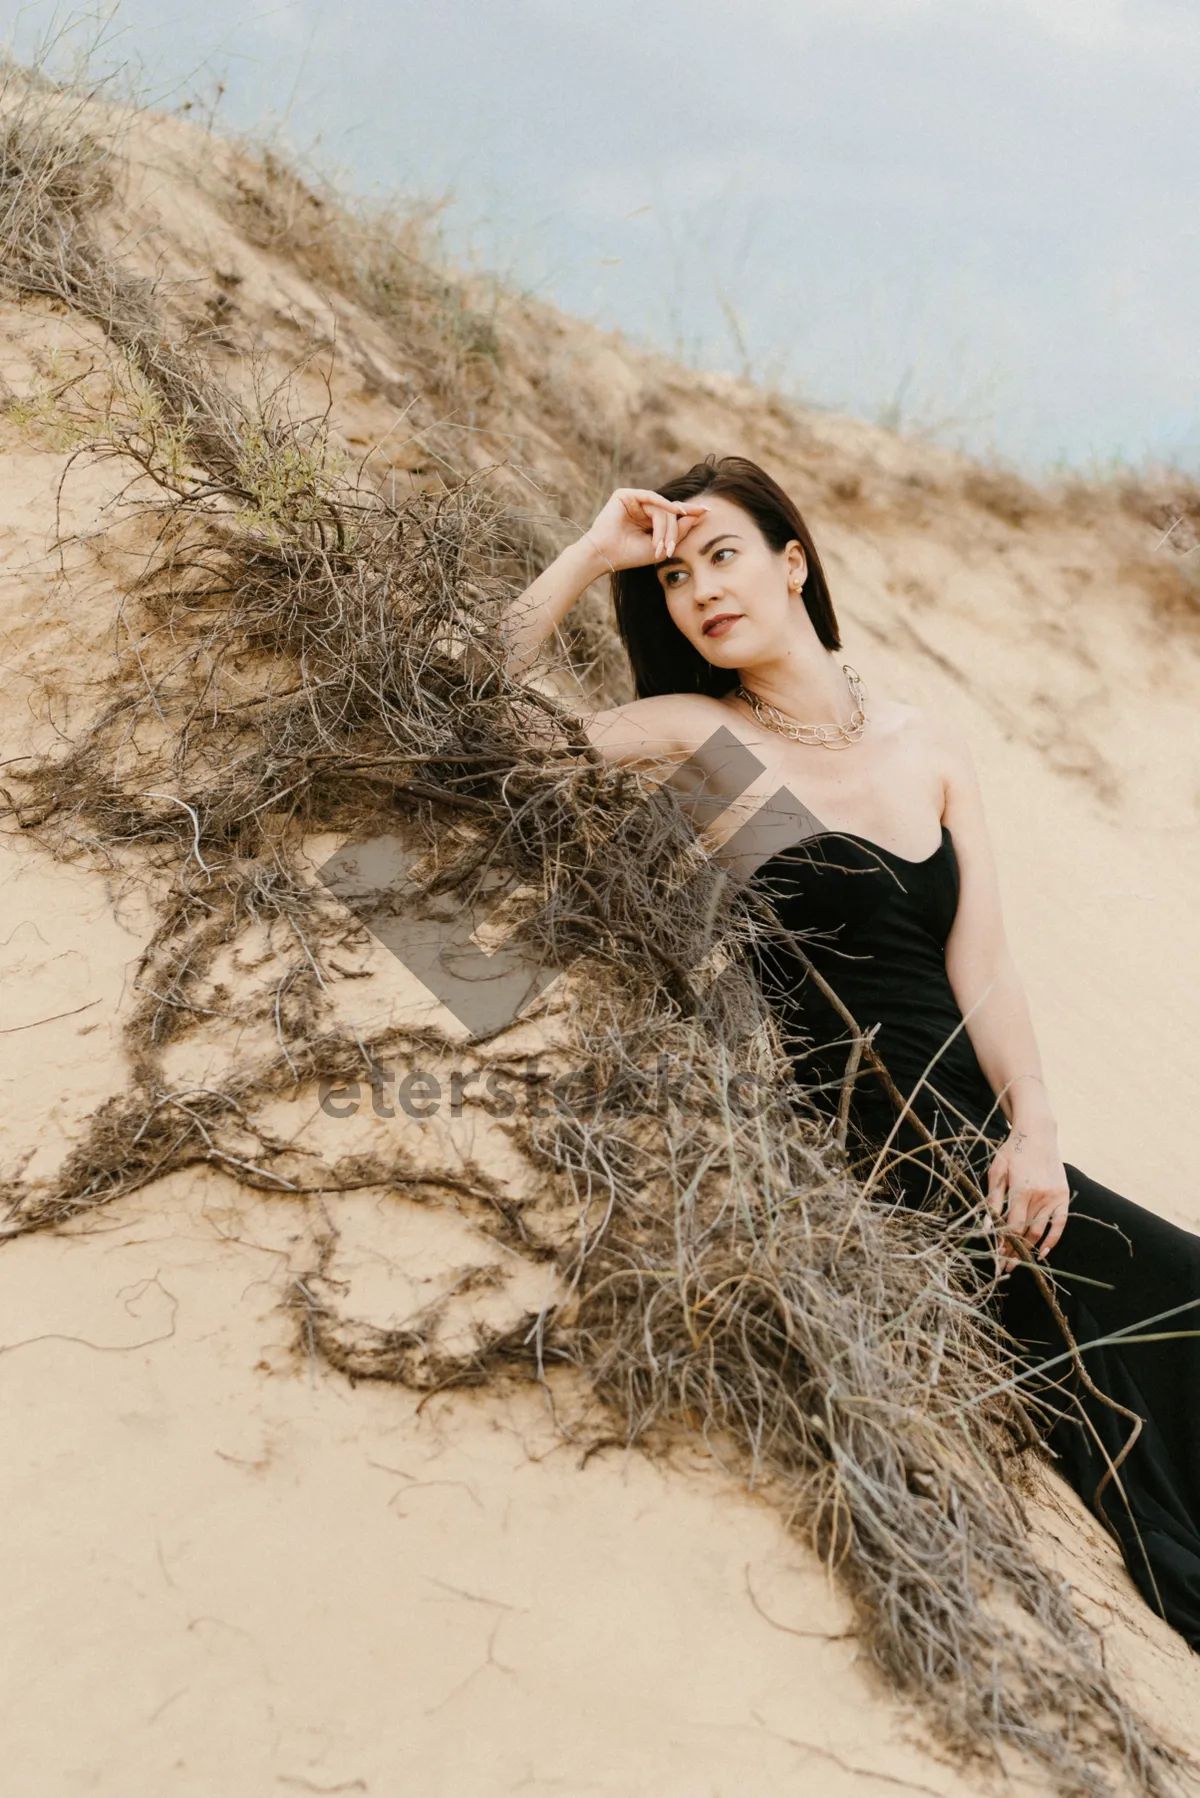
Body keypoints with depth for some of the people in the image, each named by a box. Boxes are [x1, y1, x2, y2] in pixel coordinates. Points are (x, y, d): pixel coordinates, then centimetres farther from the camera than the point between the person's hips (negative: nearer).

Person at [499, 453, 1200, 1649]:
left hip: (979, 1140, 4)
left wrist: (1032, 1131, -9)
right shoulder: (695, 733, 3)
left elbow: (982, 968, 5)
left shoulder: (928, 746, 13)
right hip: (854, 1165, -4)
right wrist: (590, 557, -5)